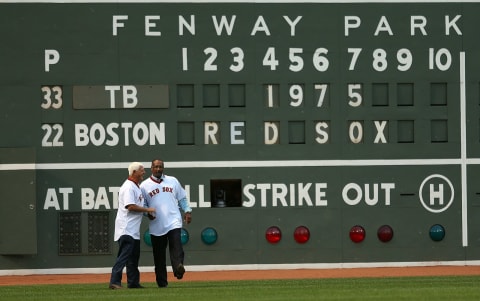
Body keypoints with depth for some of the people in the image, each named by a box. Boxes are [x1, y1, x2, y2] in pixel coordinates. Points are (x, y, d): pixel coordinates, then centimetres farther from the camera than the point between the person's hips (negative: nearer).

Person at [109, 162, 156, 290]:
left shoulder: (136, 187, 18)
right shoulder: (129, 187, -14)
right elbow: (130, 206, -23)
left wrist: (148, 212, 13)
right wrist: (148, 209, -16)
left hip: (134, 230, 11)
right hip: (126, 229, -11)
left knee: (134, 256, 14)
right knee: (124, 255, -15)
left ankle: (133, 282, 20)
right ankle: (114, 282, -19)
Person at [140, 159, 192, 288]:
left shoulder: (173, 181, 11)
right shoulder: (144, 185, 6)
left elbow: (182, 198, 15)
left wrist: (187, 211, 3)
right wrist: (147, 213, -9)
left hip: (173, 222, 0)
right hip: (156, 225, 0)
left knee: (176, 246, -21)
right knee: (159, 254, 3)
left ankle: (178, 268, -37)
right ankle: (161, 281, 10)